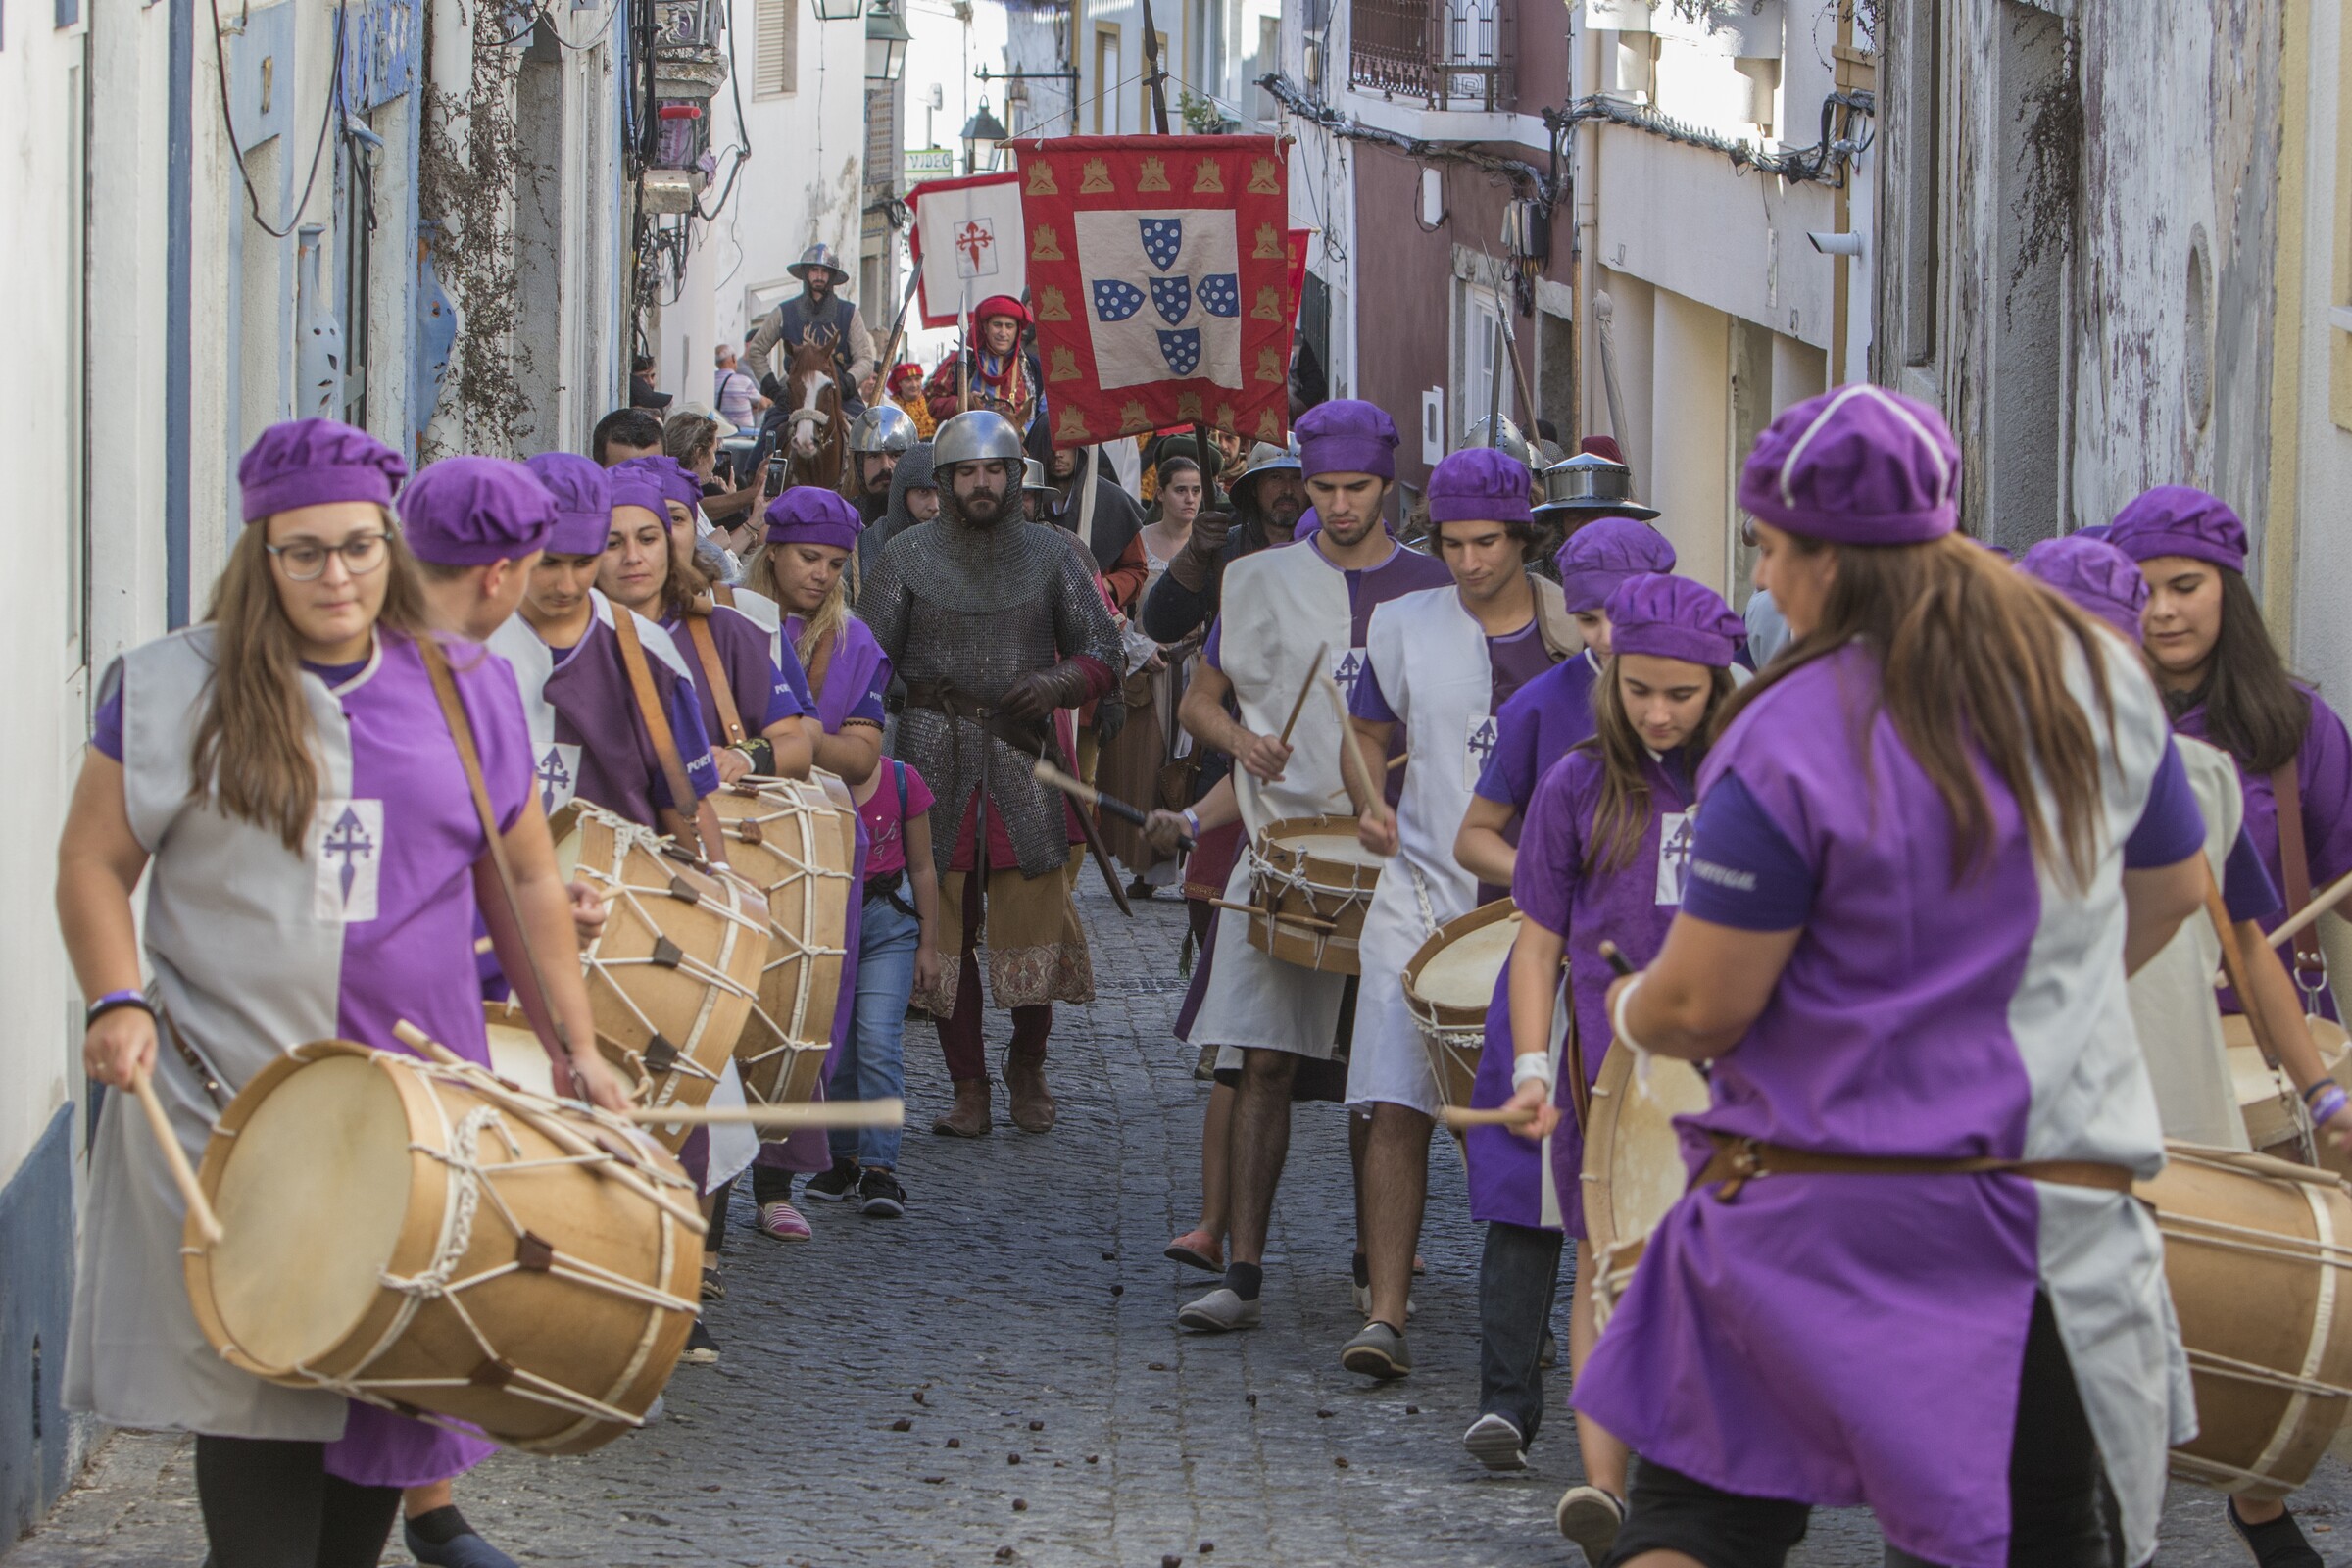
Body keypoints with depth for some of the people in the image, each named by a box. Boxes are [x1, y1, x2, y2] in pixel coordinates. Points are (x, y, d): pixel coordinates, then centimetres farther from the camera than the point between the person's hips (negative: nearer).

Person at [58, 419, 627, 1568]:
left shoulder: (464, 693, 10)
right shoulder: (177, 689, 0)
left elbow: (528, 878, 15)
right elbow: (92, 860, 1)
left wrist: (575, 1043, 9)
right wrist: (118, 1003, -14)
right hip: (232, 1095, -3)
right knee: (260, 1380, -7)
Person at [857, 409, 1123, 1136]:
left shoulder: (1050, 556, 9)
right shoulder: (906, 557, 6)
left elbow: (1102, 652, 9)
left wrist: (1057, 683, -13)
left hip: (1026, 757, 0)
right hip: (937, 760, 0)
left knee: (1035, 919, -3)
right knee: (945, 926, -1)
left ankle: (1028, 1069, 18)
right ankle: (968, 1089, 8)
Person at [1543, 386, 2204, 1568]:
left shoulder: (1790, 739, -14)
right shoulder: (2099, 681, 2)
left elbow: (1701, 1008, -13)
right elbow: (2171, 892, 17)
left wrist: (1624, 1007, 9)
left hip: (1813, 1204, -3)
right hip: (2047, 1214, 3)